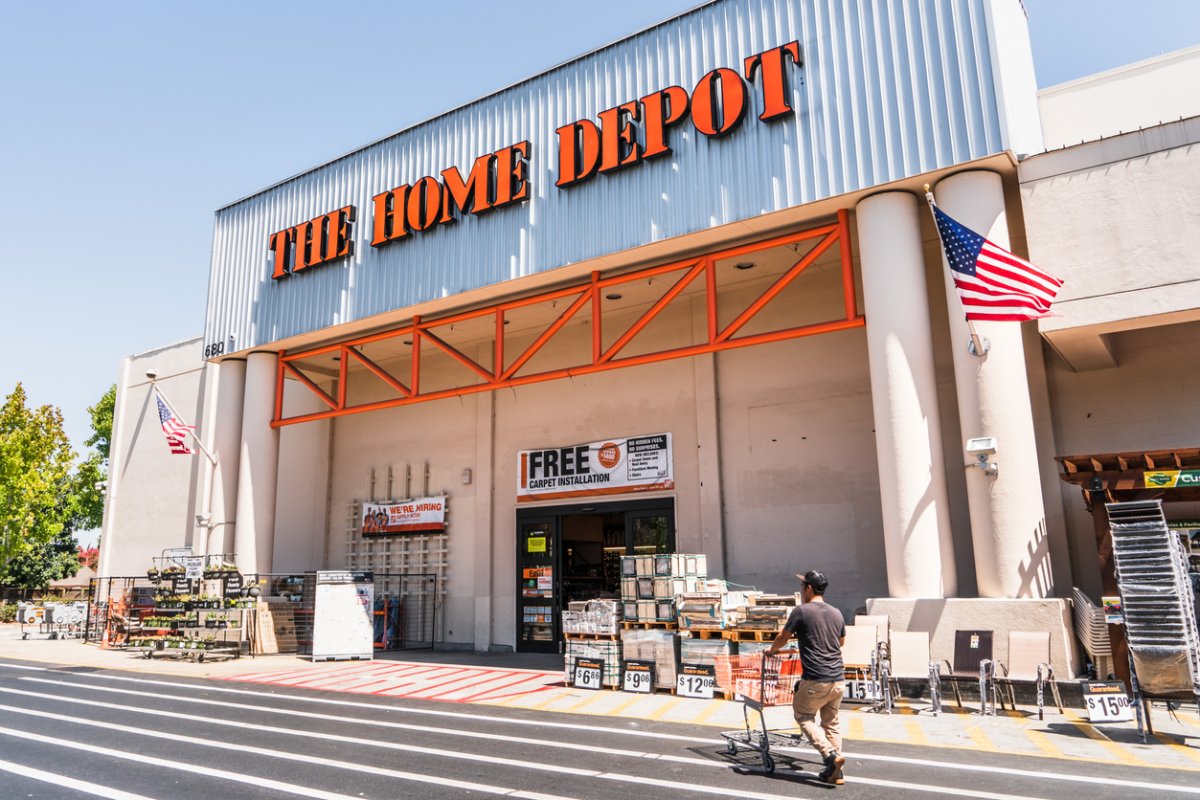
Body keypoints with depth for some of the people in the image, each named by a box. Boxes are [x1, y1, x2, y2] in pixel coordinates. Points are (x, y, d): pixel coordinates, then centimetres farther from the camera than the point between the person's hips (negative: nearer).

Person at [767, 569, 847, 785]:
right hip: (838, 678, 6)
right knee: (831, 723, 15)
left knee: (803, 717, 10)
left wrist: (771, 650, 22)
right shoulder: (837, 613, 10)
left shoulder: (802, 611, -7)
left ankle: (831, 755, -6)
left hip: (815, 680, -6)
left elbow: (782, 638, 3)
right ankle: (834, 772, 13)